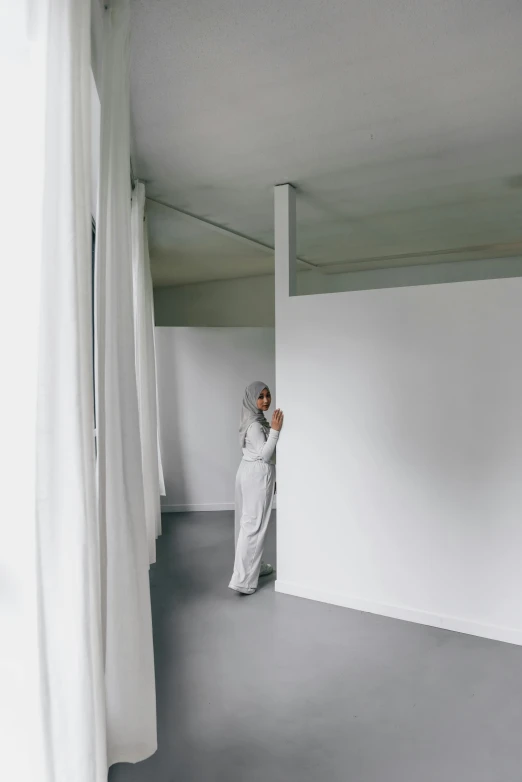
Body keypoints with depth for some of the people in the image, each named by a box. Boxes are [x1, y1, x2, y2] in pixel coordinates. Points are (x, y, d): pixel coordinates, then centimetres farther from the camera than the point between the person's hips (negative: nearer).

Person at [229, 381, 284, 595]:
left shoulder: (257, 420, 13)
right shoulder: (255, 424, -18)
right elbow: (264, 455, -21)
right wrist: (275, 430, -27)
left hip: (250, 472, 10)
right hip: (257, 475, -10)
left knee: (248, 521, 16)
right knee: (254, 525, -8)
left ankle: (255, 566, 28)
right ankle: (243, 580, -5)